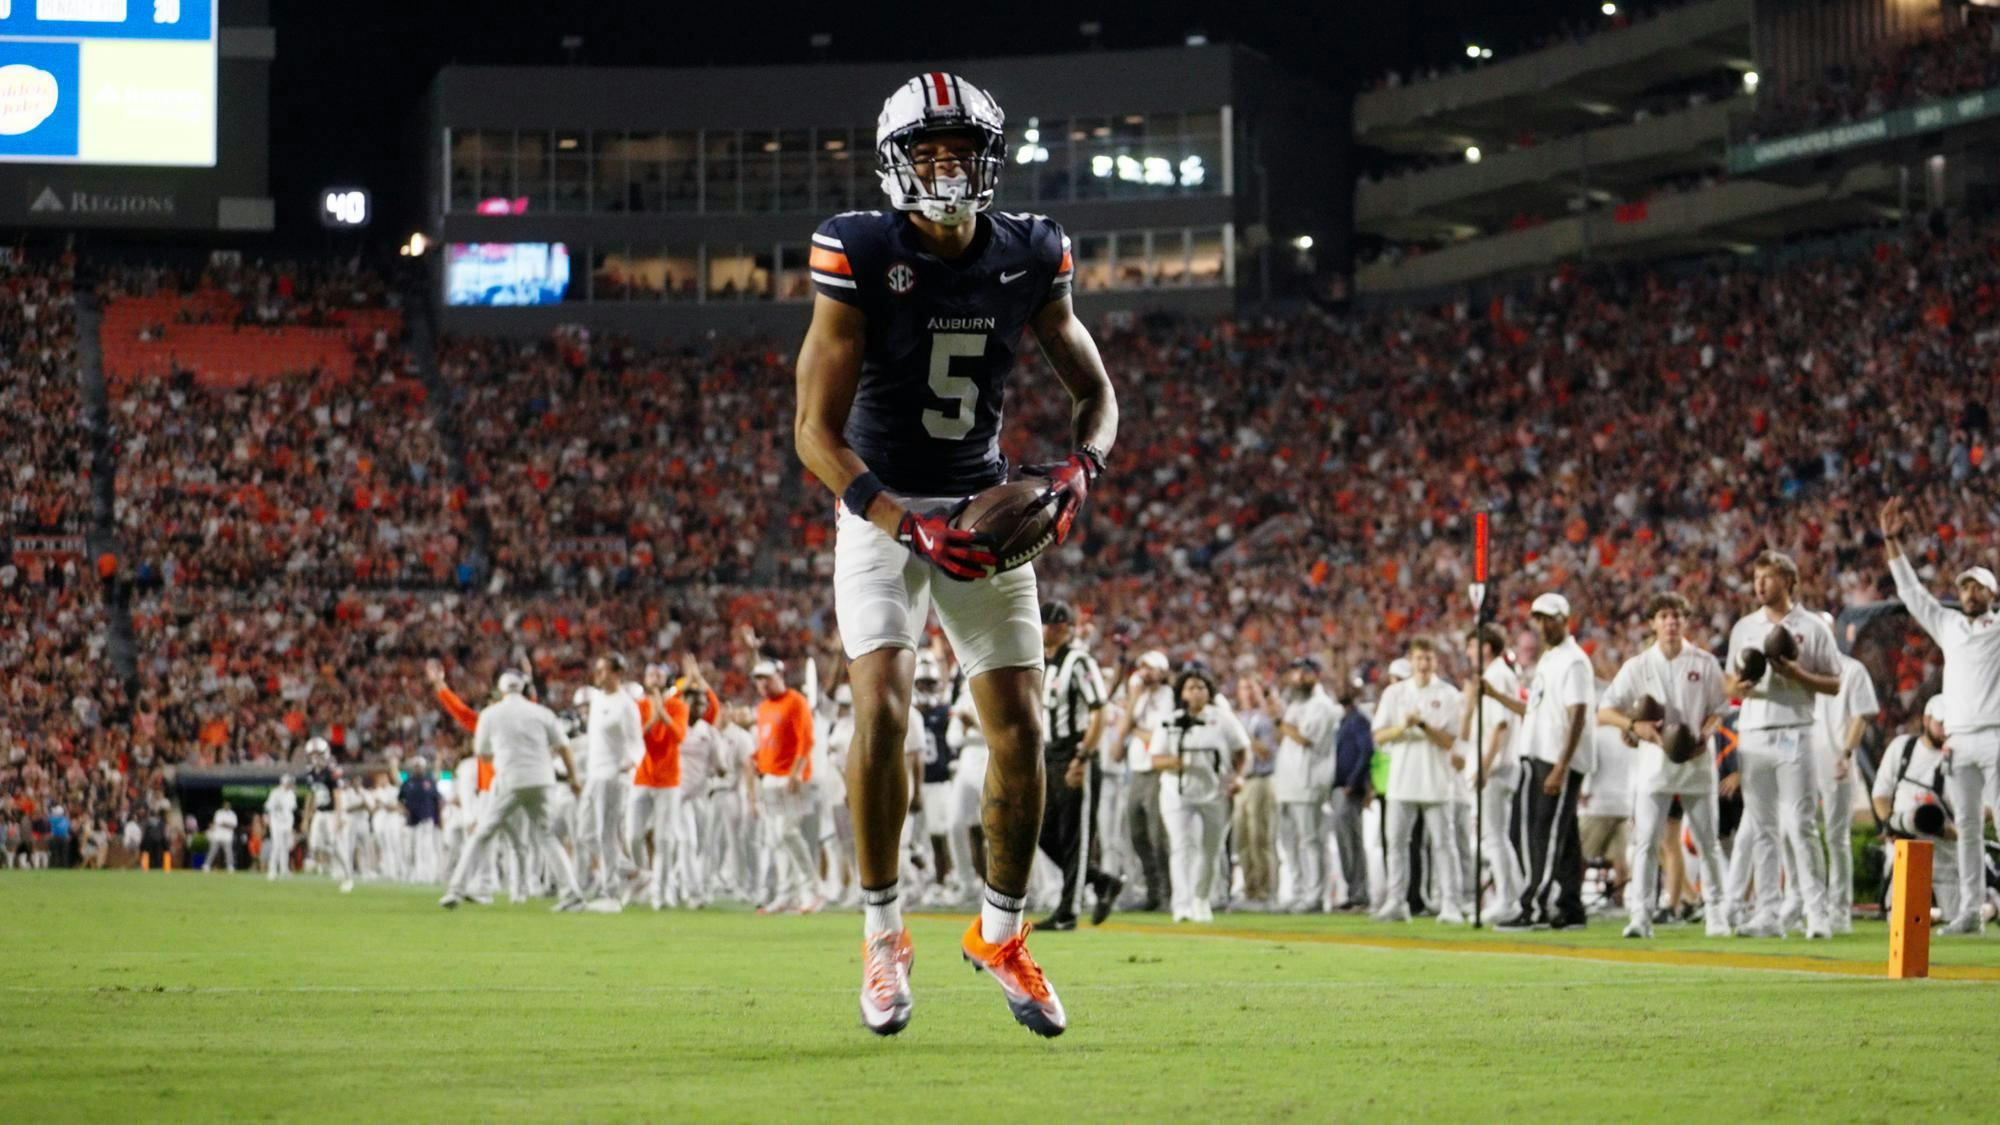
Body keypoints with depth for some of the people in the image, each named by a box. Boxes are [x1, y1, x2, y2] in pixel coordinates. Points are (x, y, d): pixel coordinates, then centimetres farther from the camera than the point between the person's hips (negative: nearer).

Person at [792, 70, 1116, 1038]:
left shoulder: (1028, 259, -4)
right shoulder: (860, 258, -15)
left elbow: (1096, 392, 8)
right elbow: (817, 431, -15)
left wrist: (1079, 467, -15)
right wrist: (910, 525, -27)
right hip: (880, 508, -3)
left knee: (1020, 728, -2)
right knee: (881, 707, -20)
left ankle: (1001, 932, 18)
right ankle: (881, 932, -4)